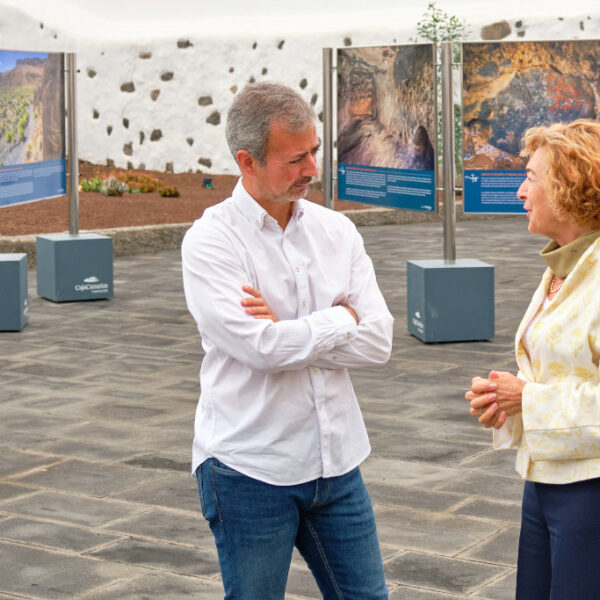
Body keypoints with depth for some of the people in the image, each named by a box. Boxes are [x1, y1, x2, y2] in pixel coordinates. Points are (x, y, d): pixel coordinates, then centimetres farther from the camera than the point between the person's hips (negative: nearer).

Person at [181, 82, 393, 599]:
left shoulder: (336, 230, 5)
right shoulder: (211, 241, -10)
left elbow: (378, 341, -4)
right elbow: (261, 348, -22)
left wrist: (289, 331, -13)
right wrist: (341, 319, -8)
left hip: (336, 461, 5)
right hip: (250, 472, -4)